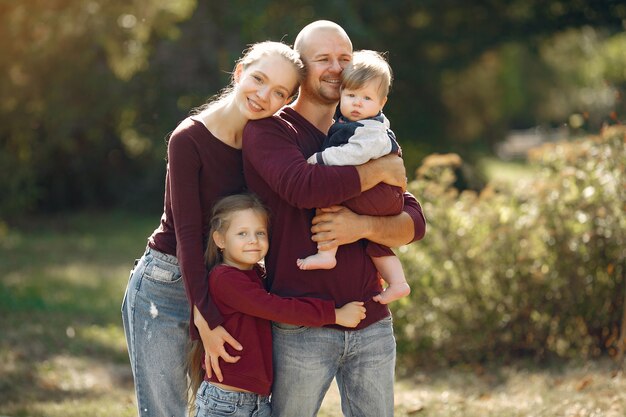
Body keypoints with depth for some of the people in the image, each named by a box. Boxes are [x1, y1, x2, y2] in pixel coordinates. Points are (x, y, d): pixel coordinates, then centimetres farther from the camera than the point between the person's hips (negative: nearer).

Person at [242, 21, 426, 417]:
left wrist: (364, 226, -15)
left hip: (372, 324, 5)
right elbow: (303, 187, -22)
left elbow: (414, 222, 6)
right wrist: (381, 170, -11)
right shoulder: (268, 129, -1)